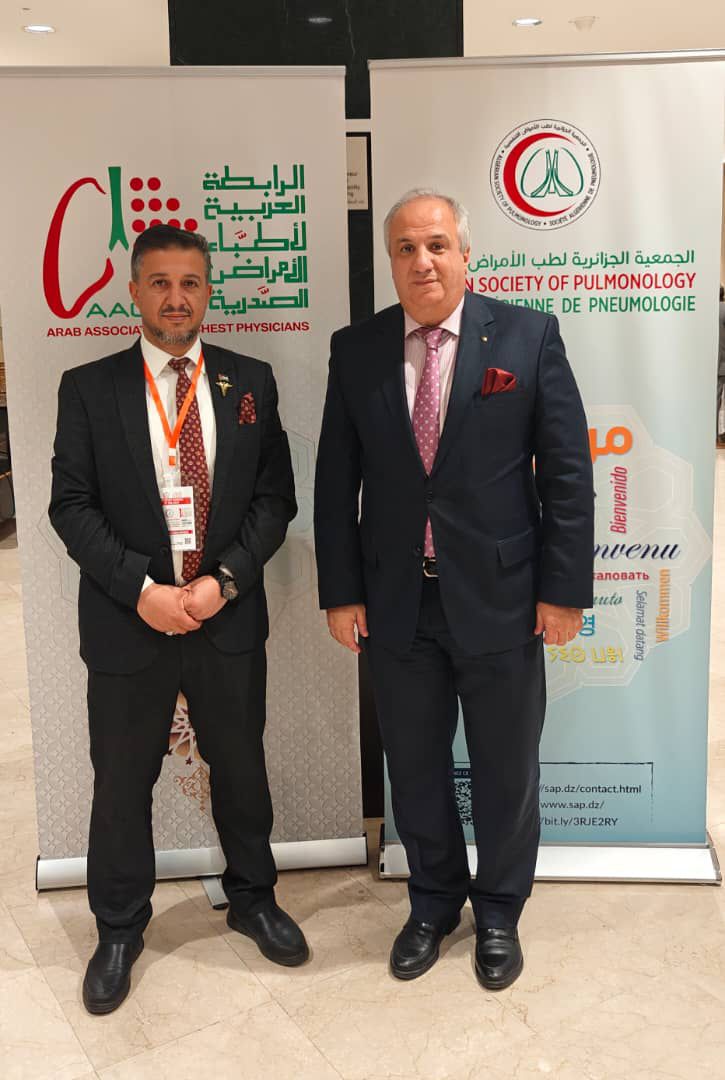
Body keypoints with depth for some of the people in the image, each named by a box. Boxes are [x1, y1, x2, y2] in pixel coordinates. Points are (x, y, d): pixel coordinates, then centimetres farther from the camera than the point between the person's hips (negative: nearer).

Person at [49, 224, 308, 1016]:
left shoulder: (250, 381, 3)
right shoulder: (88, 388, -1)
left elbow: (275, 497, 1)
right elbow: (71, 506, -6)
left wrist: (224, 579, -12)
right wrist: (140, 589, -16)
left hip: (229, 617, 2)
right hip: (127, 620, -1)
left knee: (241, 767, 16)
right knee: (122, 781, 11)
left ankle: (252, 899, 40)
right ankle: (119, 929, 32)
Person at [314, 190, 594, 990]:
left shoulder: (527, 336, -5)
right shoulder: (355, 351, 1)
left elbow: (567, 469, -5)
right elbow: (335, 481, 3)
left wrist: (564, 588, -7)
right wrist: (340, 590, 0)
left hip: (499, 598, -1)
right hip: (395, 602, 2)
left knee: (505, 768, 14)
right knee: (414, 765, 16)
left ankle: (498, 911, 39)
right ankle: (433, 902, 40)